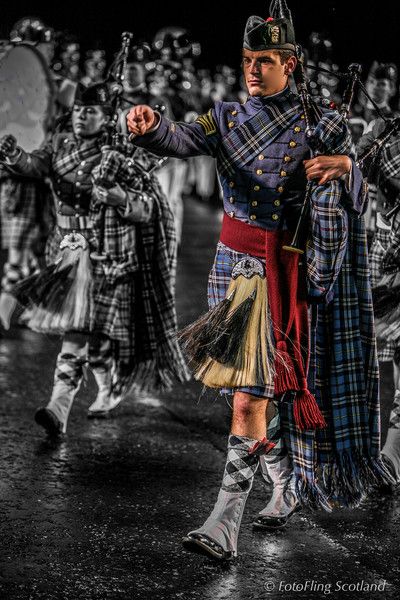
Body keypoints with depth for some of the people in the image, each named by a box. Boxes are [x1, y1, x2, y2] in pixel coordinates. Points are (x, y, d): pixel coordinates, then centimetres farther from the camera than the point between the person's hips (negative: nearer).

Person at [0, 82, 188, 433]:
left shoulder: (117, 158, -7)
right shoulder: (60, 146, 6)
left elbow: (148, 209, -8)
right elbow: (36, 165, -14)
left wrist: (114, 196, -24)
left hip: (104, 259, -5)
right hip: (68, 253, 5)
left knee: (77, 332, -9)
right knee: (89, 335, 13)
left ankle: (59, 410, -2)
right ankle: (110, 389, 36)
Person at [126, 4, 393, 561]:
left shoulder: (320, 124, -1)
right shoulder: (227, 119, 5)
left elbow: (355, 202, -3)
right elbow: (181, 140, -15)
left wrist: (345, 168, -26)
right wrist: (151, 127, -38)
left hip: (286, 272, -4)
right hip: (235, 264, 4)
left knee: (250, 393, -11)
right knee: (248, 390, 15)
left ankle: (225, 527, -10)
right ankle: (289, 483, 38)